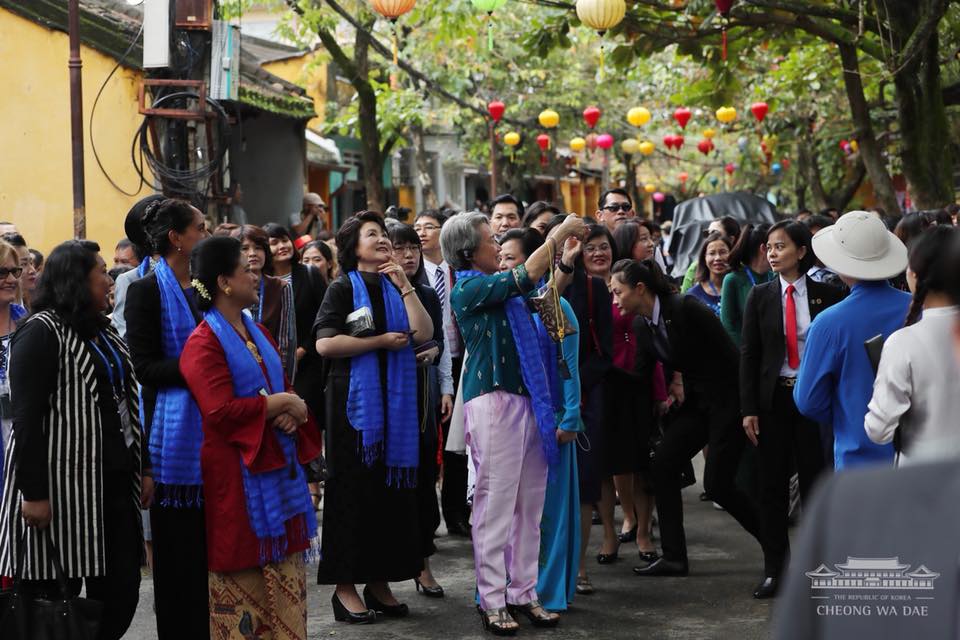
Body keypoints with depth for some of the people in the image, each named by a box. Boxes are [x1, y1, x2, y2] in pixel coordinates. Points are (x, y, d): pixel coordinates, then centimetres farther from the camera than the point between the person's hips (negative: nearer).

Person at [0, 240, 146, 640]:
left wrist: (143, 468, 16)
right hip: (63, 486, -8)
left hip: (115, 483, 8)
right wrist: (33, 493, -20)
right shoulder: (41, 332, -9)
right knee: (56, 600, -2)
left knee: (121, 592, 6)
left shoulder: (103, 332, 17)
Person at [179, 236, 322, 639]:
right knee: (241, 579, -1)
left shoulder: (257, 333, 15)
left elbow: (284, 389, 21)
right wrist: (279, 403, -12)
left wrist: (293, 413, -2)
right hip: (237, 473, -8)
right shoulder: (204, 344, -12)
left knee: (285, 578, 10)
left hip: (278, 465, 8)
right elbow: (220, 411, -21)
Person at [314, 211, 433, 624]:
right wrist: (382, 341, -10)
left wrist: (404, 285, -5)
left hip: (395, 400, 5)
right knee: (353, 489, -2)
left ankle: (379, 581, 14)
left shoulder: (393, 288, 14)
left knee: (391, 486, 5)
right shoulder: (342, 288, -1)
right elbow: (324, 343, -14)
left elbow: (424, 333, -1)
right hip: (353, 400, -5)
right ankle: (345, 585, 4)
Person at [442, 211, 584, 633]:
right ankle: (492, 601, 3)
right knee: (495, 504, -4)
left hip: (528, 402, 8)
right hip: (493, 403, -8)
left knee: (529, 506, 8)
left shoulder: (500, 289, 16)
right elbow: (526, 277, -13)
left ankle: (523, 592, 15)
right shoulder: (468, 289, -7)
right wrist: (559, 233, -2)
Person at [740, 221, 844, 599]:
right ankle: (774, 570, 12)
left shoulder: (826, 296, -1)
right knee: (772, 486, 5)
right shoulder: (760, 297, 2)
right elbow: (748, 354, 2)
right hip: (773, 398, 2)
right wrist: (748, 408, -4)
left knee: (815, 482, 3)